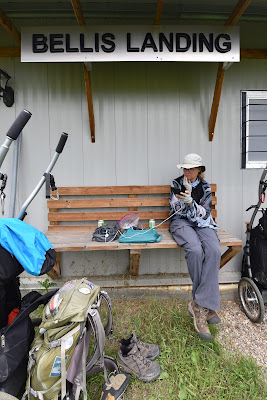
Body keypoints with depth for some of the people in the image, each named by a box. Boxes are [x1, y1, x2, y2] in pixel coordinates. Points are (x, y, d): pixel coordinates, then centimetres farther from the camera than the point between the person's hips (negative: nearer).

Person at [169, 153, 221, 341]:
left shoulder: (205, 186, 6)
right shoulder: (177, 184, 4)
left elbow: (204, 213, -2)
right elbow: (176, 210, 0)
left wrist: (190, 201, -19)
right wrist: (182, 199, -19)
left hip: (201, 223, 2)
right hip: (181, 222, -2)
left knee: (214, 250, -30)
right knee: (195, 250, -33)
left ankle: (200, 305, -27)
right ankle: (207, 305, -17)